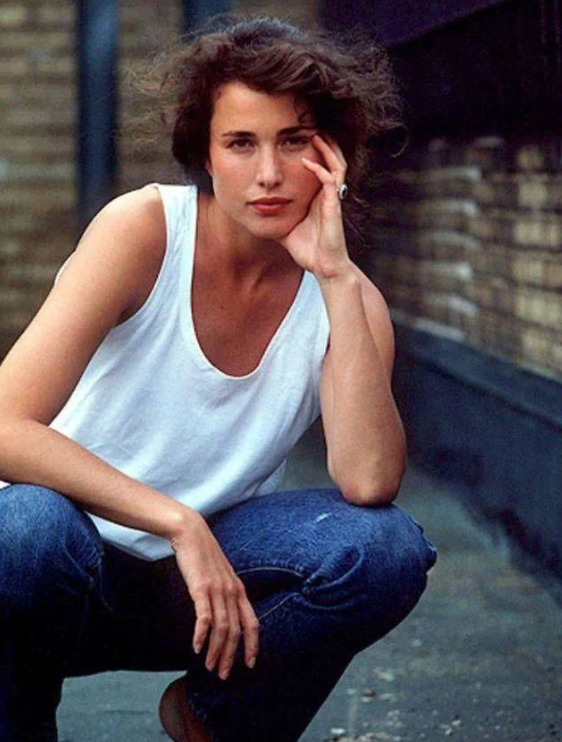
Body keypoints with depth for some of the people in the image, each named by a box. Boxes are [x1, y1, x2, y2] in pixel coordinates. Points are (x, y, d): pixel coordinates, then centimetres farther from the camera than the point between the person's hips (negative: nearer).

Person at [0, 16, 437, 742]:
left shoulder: (345, 297, -6)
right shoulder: (143, 229, -16)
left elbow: (368, 483, -26)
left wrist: (337, 275, -27)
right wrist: (181, 523, -29)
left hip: (209, 577, 3)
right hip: (60, 572, -3)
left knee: (386, 547, -24)